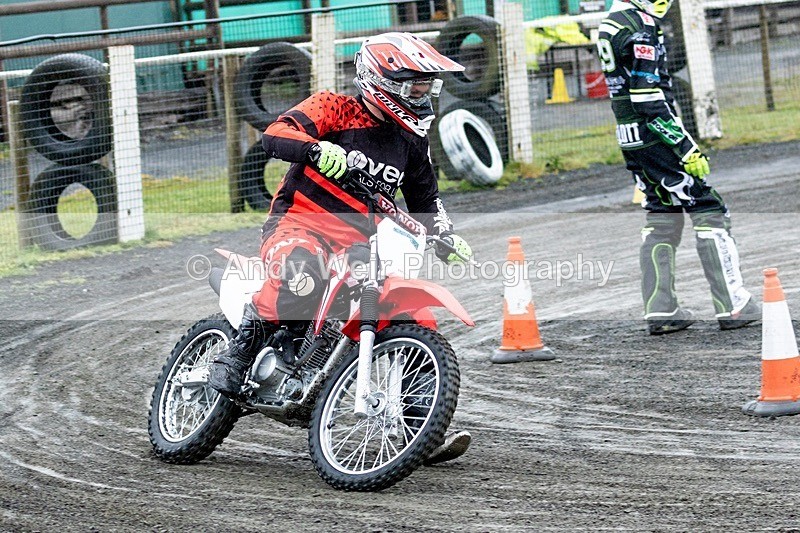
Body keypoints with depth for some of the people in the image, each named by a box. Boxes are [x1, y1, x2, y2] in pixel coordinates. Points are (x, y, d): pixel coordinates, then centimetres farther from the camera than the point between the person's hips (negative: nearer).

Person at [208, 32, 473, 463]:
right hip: (299, 223, -7)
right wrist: (317, 149, -40)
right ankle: (235, 358, -29)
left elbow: (425, 198, 30)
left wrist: (445, 236, 9)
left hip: (360, 245, 7)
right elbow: (275, 135, -19)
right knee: (304, 269, -41)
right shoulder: (334, 109, -3)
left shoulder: (411, 141, 17)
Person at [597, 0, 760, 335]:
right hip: (655, 136, -9)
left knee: (663, 217, 15)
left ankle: (660, 311, 12)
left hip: (631, 141, 9)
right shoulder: (639, 29, -18)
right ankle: (733, 306, -1)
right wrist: (686, 147, -20)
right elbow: (648, 100, -22)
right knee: (707, 209, -2)